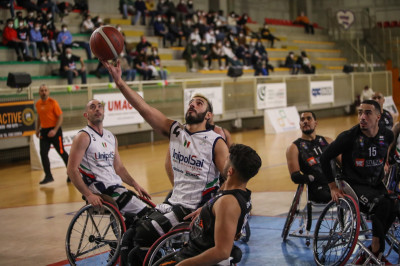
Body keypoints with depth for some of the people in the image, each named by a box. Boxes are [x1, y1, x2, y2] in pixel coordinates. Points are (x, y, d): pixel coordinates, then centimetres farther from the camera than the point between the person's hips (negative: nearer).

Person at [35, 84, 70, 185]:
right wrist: (37, 129, 11)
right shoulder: (38, 104, 7)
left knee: (61, 152, 3)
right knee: (43, 153, -3)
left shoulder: (53, 102, -10)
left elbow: (60, 117, -11)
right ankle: (48, 176, 5)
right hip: (44, 131, 5)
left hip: (54, 130, -5)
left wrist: (55, 130, -20)